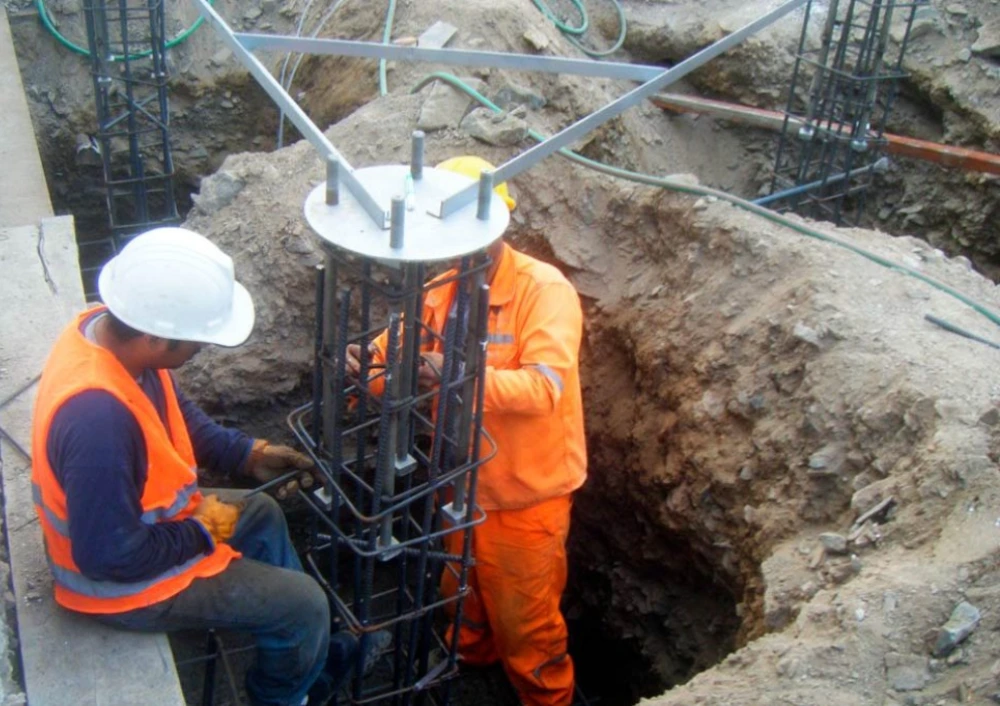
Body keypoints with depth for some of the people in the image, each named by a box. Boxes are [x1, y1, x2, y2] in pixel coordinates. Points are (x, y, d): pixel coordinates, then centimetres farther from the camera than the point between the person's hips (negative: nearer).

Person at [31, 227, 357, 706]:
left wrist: (247, 454, -1)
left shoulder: (107, 328, -12)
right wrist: (202, 533, -17)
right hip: (122, 579, -9)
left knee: (261, 515, 26)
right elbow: (109, 555, -31)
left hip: (127, 523, 9)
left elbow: (174, 414, 6)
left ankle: (303, 656, 43)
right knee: (303, 603, 0)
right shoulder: (99, 417, -40)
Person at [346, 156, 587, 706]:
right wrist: (363, 361, -25)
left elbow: (544, 388, -34)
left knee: (525, 620, 13)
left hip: (525, 494, -6)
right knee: (463, 595, 28)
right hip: (462, 484, 6)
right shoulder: (441, 291, -2)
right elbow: (392, 354, -1)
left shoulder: (545, 290, -22)